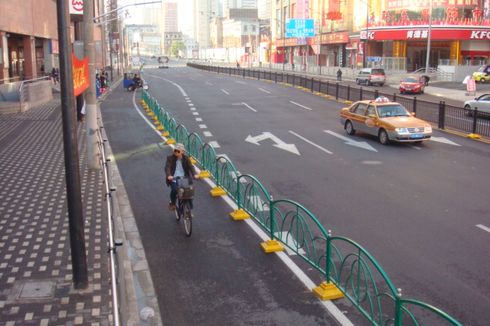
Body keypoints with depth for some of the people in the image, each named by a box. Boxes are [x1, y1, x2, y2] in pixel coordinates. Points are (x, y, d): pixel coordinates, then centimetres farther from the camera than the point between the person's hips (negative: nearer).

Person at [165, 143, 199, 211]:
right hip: (174, 179, -2)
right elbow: (167, 167, -16)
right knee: (174, 190, -27)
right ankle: (172, 203, 5)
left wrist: (195, 174, -29)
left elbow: (191, 167, -9)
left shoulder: (186, 158, 3)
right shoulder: (170, 158, -2)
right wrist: (169, 175, -36)